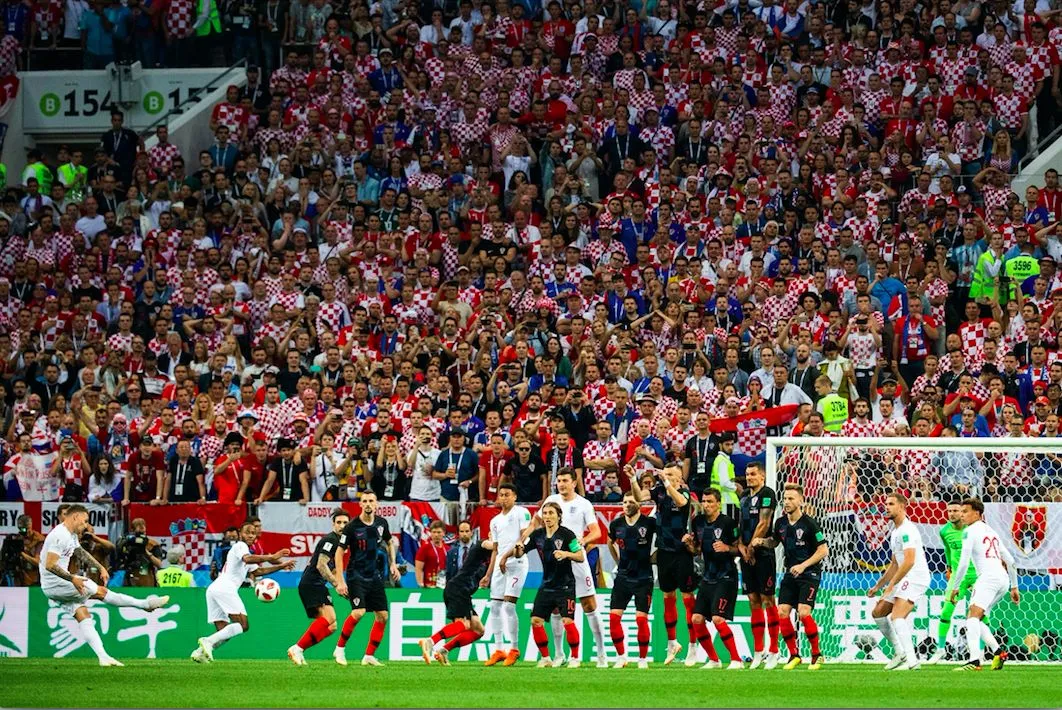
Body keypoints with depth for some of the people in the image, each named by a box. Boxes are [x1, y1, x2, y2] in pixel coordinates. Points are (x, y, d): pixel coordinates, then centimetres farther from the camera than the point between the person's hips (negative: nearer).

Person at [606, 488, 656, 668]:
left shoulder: (649, 523, -9)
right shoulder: (616, 524, 3)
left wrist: (653, 557, 1)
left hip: (643, 578, -4)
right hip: (623, 577, 4)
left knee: (641, 618, -9)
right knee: (614, 617, -5)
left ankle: (643, 659, 4)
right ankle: (621, 657, 6)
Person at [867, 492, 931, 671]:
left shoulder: (907, 530, -15)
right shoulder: (895, 532, 19)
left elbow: (909, 561, -24)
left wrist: (891, 585, -21)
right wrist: (878, 586, 25)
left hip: (916, 578, -11)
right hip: (904, 580, 11)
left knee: (896, 616, -24)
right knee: (878, 613, 14)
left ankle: (911, 660, -28)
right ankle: (900, 652, 18)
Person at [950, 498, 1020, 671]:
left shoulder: (970, 531, 1)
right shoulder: (991, 532, 27)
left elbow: (964, 563, -6)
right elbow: (1010, 561, 29)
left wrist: (954, 587, 1)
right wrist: (1014, 587, 33)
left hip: (989, 577, -9)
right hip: (1003, 579, 9)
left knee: (973, 616, -21)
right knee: (972, 619, 15)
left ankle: (974, 660, -39)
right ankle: (998, 651, 3)